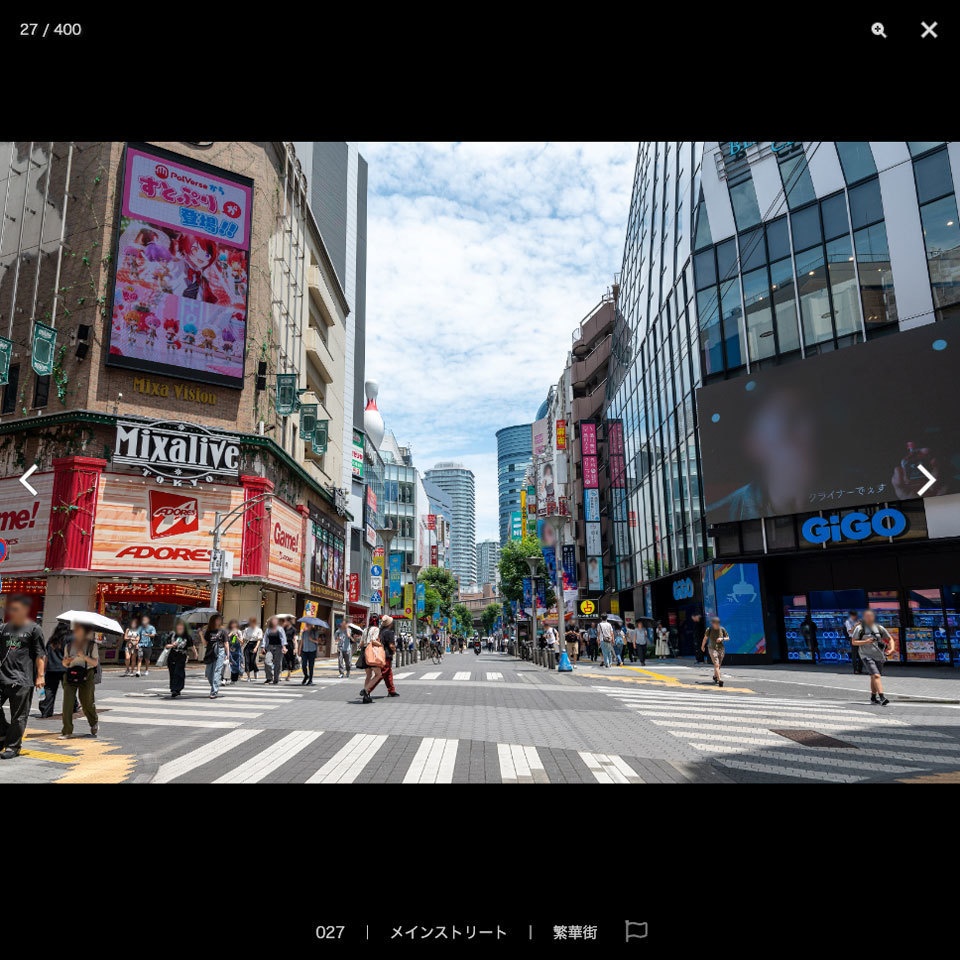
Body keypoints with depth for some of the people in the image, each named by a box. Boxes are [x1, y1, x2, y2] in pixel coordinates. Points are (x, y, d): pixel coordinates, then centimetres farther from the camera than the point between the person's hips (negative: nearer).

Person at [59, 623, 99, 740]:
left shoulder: (92, 644, 0)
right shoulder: (69, 645, 10)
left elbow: (95, 662, -5)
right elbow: (65, 664, 15)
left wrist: (84, 656, -19)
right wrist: (66, 662, -8)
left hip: (86, 676, -3)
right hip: (71, 675, 3)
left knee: (87, 703, 6)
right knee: (67, 703, -8)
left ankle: (94, 723, 33)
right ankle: (67, 732, -3)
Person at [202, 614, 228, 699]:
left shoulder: (222, 631, 3)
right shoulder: (208, 631, 13)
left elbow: (226, 644, 2)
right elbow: (205, 642, 9)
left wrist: (227, 655, -3)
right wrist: (201, 634, 1)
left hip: (219, 652, -4)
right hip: (210, 653, 4)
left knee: (216, 672, -9)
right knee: (208, 673, 6)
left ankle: (214, 692, -8)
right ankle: (215, 688, 27)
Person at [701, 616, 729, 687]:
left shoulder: (722, 629, -2)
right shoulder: (709, 629, -6)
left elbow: (728, 638, 8)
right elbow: (705, 638, 8)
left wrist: (722, 639, -13)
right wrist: (702, 646, 20)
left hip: (721, 649, 3)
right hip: (712, 648, -3)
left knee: (719, 665, 14)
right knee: (716, 664, -16)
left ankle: (715, 676, 41)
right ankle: (719, 680, -23)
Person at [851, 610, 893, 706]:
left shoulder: (879, 627, 6)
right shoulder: (859, 628, -4)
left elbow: (890, 639, 16)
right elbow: (853, 642, -3)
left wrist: (891, 648, -2)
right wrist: (866, 642, -17)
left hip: (879, 656, 5)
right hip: (867, 656, -4)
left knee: (874, 678, 15)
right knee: (876, 675, -20)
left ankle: (873, 698, 31)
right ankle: (882, 698, -28)